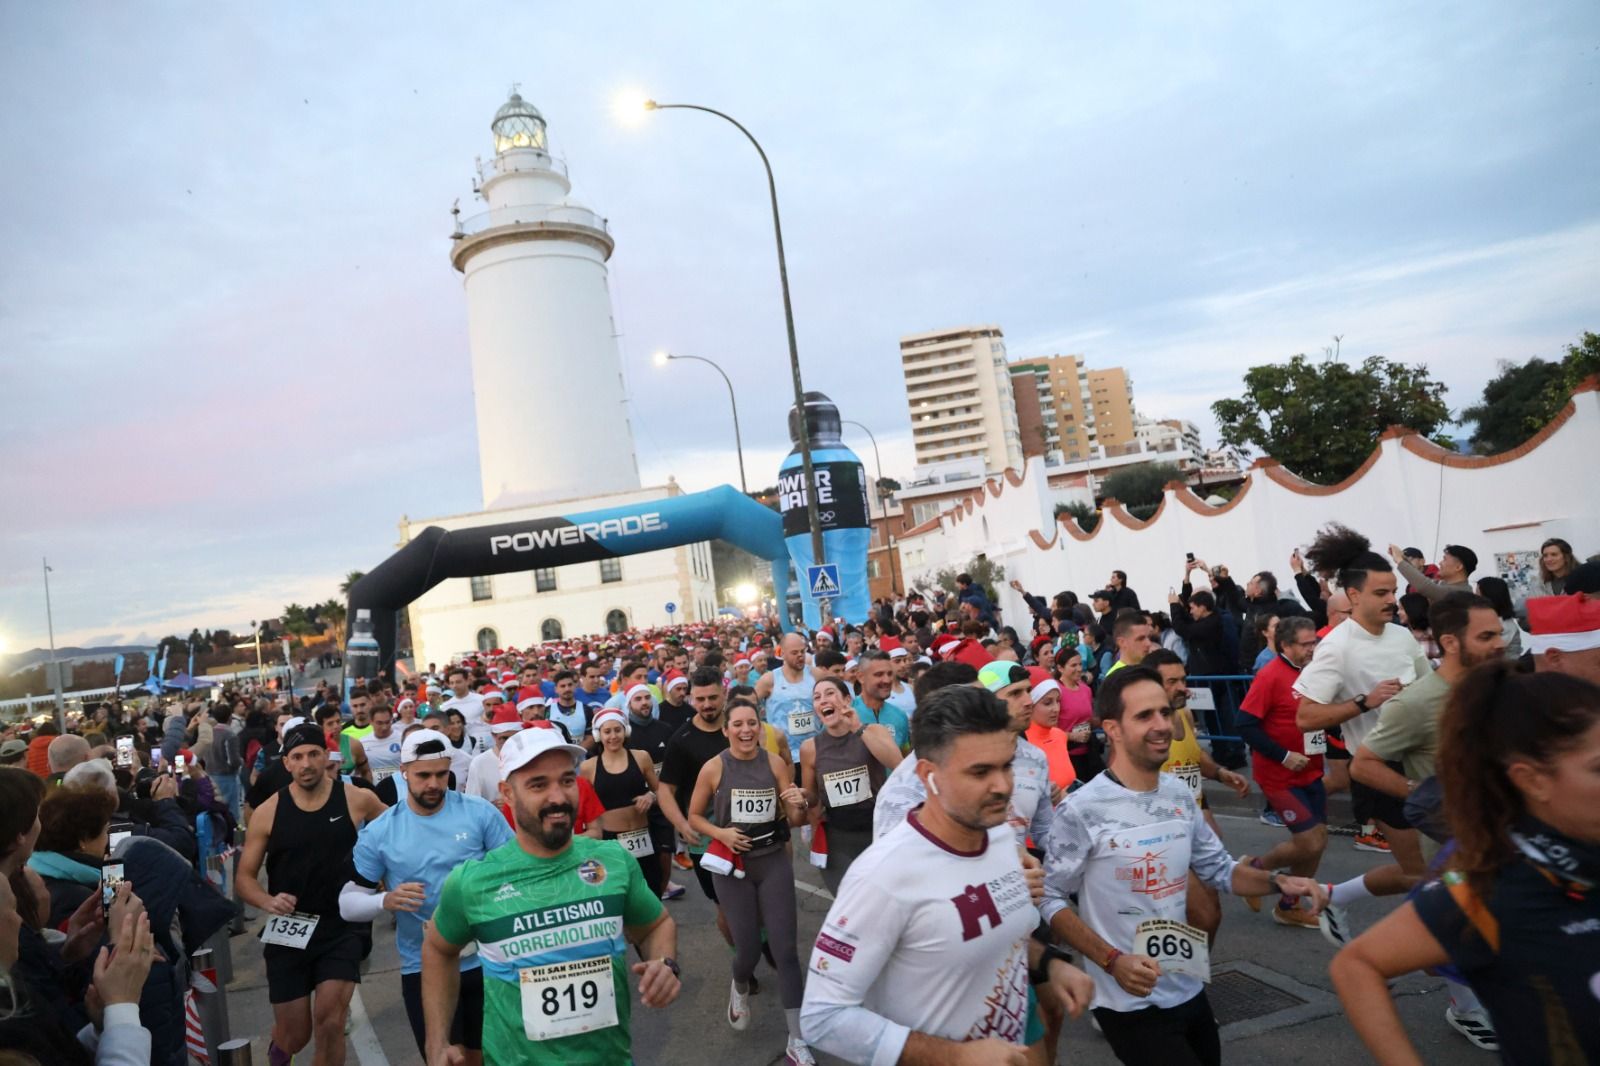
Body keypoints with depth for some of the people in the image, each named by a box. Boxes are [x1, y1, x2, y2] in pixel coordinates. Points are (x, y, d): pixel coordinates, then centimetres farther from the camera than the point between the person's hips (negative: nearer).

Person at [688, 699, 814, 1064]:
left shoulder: (775, 763, -6)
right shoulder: (713, 768, -8)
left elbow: (795, 822, -2)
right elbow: (694, 816, 2)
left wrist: (799, 806, -24)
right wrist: (721, 833, -15)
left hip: (774, 862, 1)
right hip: (733, 865, -1)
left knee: (785, 948, -3)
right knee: (748, 949, 5)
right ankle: (740, 988, 43)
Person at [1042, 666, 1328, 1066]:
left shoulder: (1180, 794, 0)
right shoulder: (1081, 811, -21)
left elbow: (1218, 868, 11)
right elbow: (1049, 899, -16)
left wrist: (1277, 882, -6)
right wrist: (1112, 960, -24)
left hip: (1189, 989, 7)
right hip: (1130, 1003, -6)